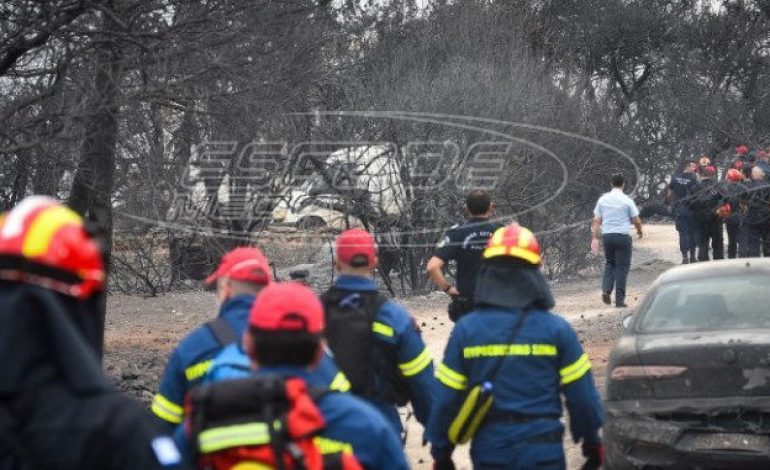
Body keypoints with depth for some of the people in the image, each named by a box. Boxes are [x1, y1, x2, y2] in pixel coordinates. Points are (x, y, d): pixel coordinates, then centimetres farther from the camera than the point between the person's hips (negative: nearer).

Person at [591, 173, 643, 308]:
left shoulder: (603, 199, 5)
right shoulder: (627, 200, -5)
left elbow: (597, 221, 5)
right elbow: (636, 221, -1)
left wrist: (596, 238, 9)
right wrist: (639, 231, 18)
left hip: (606, 236, 3)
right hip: (622, 236, -3)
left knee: (610, 263, 20)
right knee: (622, 268, 4)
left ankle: (606, 290, 0)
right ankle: (620, 300, 5)